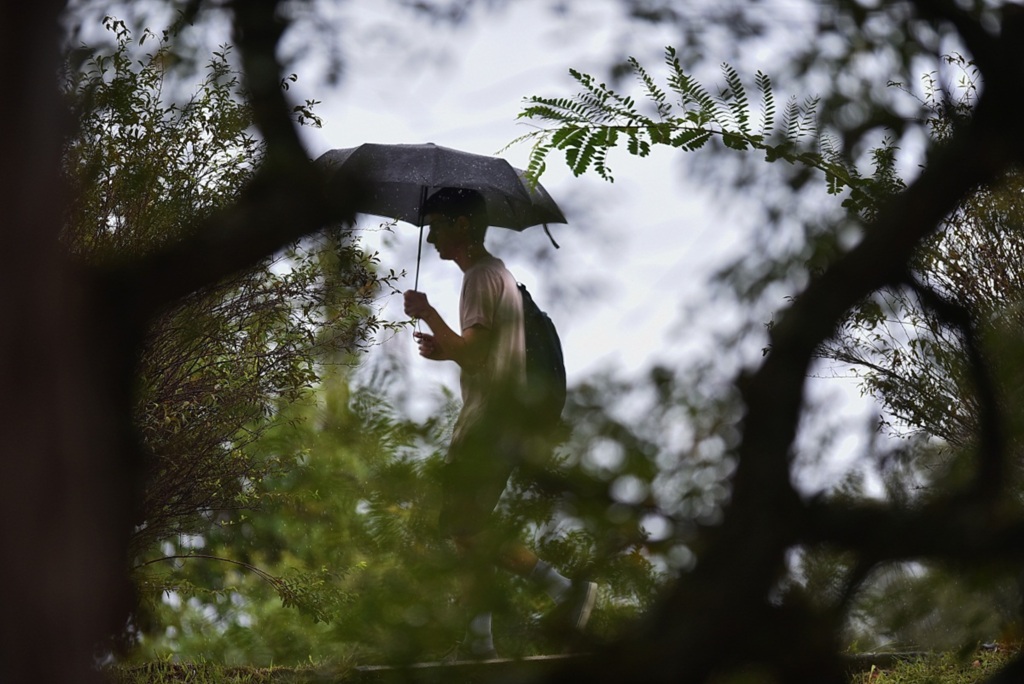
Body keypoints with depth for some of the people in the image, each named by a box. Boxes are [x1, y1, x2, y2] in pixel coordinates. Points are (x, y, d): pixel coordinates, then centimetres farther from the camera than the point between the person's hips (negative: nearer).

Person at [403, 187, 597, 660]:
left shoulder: (481, 276, -12)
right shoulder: (497, 273, 20)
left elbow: (472, 353, -22)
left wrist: (428, 314, -12)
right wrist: (445, 350, 11)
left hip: (488, 425, -10)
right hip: (501, 423, 10)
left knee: (467, 529, -8)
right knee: (468, 530, 11)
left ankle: (564, 588, -9)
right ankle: (479, 639, 10)